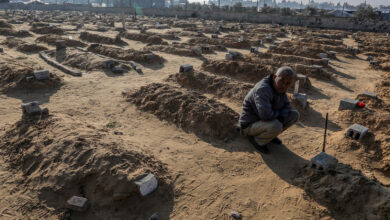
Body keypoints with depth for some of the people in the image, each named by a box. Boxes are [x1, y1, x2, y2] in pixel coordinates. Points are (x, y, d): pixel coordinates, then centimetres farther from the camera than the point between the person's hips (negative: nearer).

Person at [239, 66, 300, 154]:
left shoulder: (279, 87, -3)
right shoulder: (263, 89, -30)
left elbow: (286, 107, 4)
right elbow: (265, 114, -40)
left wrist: (281, 118, -17)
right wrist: (278, 113, -18)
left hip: (268, 121, 8)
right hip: (250, 125, -8)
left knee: (295, 115, 1)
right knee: (276, 127, -35)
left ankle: (269, 134, 12)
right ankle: (256, 138, -5)